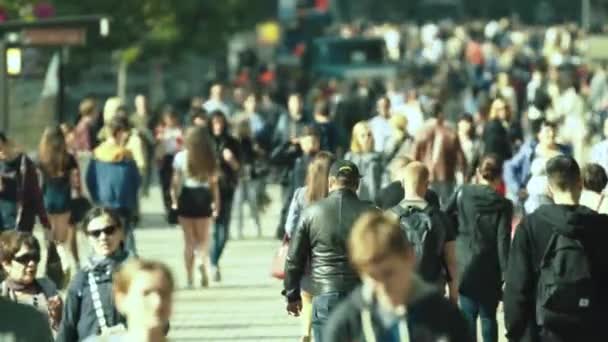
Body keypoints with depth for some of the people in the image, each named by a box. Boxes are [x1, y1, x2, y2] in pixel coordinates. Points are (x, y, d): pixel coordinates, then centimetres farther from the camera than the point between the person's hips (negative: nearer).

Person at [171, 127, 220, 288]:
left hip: (187, 197, -1)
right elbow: (214, 182, -1)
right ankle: (204, 264, -17)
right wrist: (216, 202, 5)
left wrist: (174, 200, 3)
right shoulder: (210, 159, 0)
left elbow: (176, 181, -4)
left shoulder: (181, 157, -4)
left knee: (189, 240, 7)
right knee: (203, 239, 11)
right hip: (204, 197, 1)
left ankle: (190, 278, 4)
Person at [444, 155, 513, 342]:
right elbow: (503, 242, -10)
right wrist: (506, 275, -7)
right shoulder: (502, 205, -7)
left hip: (466, 265, 1)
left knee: (468, 315, 5)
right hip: (490, 270, -1)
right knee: (488, 315, 11)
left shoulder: (463, 194, -2)